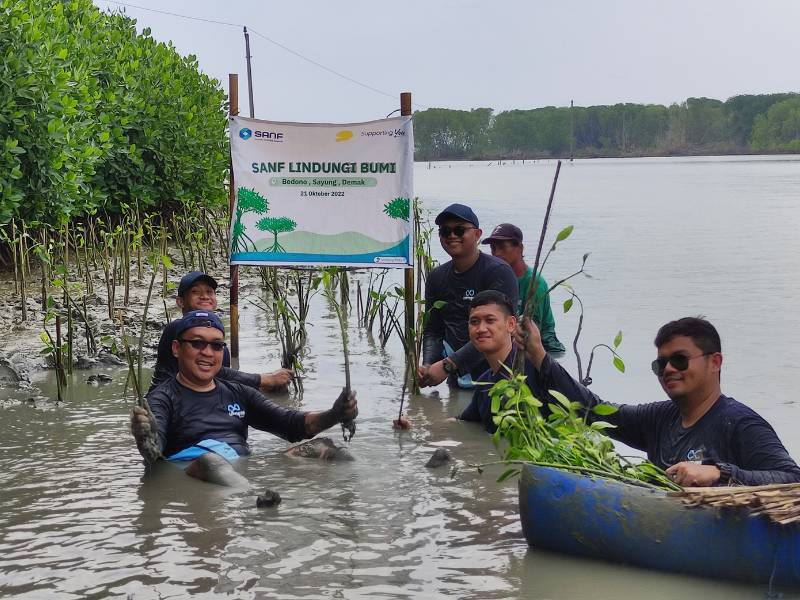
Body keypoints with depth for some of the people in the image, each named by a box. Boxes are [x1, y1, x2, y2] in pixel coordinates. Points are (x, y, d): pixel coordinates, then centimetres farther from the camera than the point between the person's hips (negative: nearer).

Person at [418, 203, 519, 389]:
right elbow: (433, 330, 11)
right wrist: (428, 365, -10)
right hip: (456, 380, 5)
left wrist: (448, 365, -23)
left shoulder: (498, 272, -10)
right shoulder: (437, 277, 11)